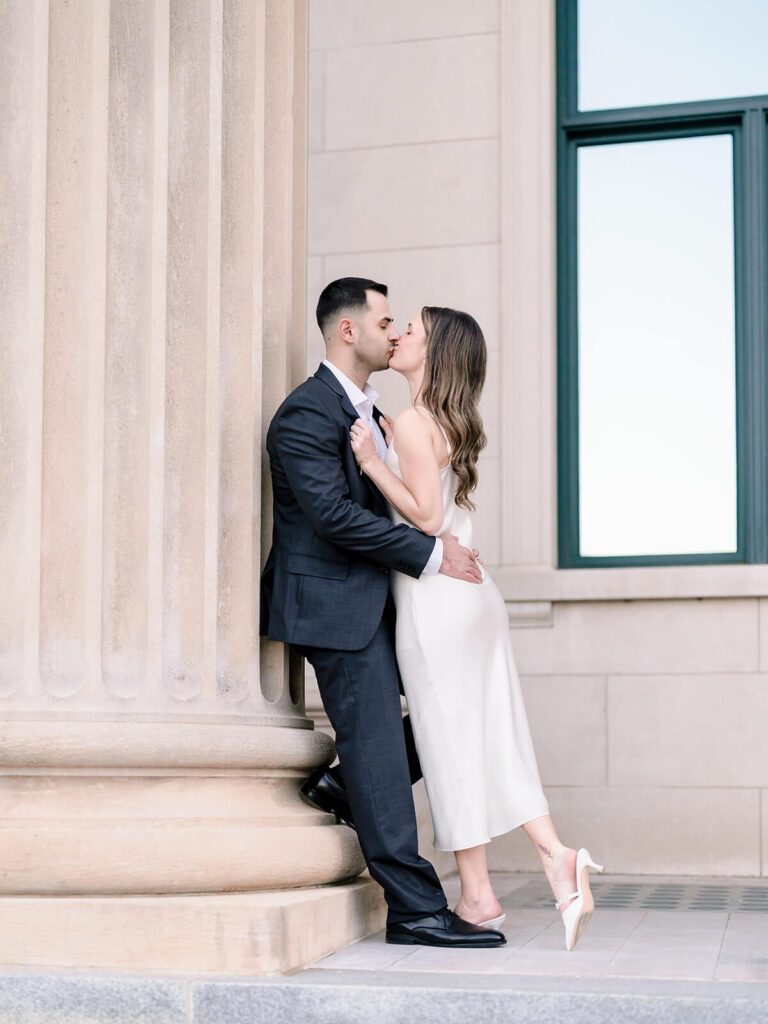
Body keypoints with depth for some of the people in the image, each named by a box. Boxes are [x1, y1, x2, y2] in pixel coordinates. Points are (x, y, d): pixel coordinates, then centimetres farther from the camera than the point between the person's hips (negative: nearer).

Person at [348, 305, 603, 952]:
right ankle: (557, 856, -1)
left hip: (435, 602, -8)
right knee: (493, 737, 9)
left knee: (450, 741, -1)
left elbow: (427, 516, -17)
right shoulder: (455, 424, 15)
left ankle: (477, 896, 6)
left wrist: (372, 462, -16)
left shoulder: (414, 421, -13)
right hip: (473, 594, 9)